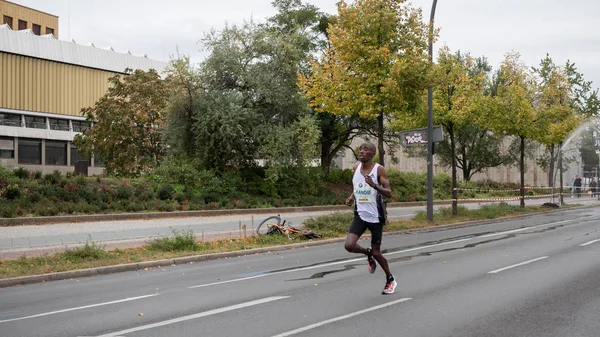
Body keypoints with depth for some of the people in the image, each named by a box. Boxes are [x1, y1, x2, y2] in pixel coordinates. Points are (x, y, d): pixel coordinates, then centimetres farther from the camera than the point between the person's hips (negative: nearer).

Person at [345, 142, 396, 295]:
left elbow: (389, 193, -15)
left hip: (375, 216, -4)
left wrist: (374, 185, -31)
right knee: (349, 245, -15)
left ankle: (390, 280, 29)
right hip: (360, 215, 4)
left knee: (376, 252, 4)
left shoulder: (379, 169, -11)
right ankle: (368, 253, 19)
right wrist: (352, 197, 3)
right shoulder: (356, 167, 4)